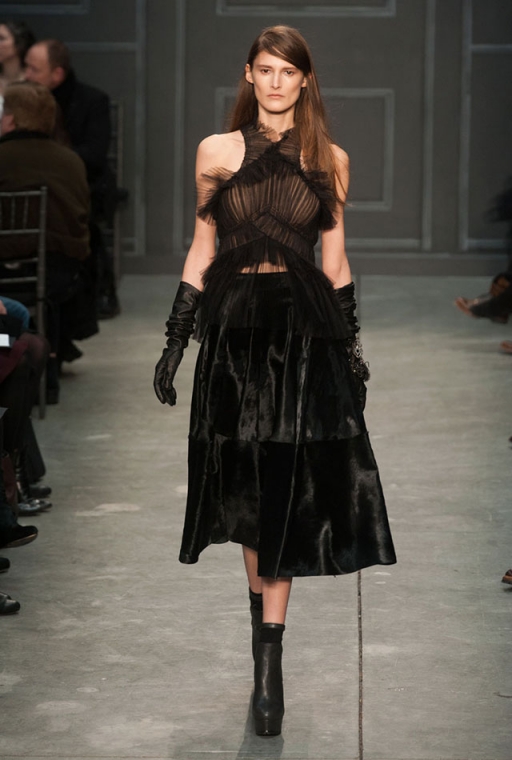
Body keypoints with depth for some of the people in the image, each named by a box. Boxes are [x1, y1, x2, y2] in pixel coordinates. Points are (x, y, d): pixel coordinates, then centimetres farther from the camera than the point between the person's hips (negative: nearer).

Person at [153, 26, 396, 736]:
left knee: (286, 489, -5)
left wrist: (351, 343, 11)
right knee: (249, 485, 8)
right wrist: (175, 340, 6)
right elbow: (201, 250, 8)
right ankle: (264, 638, 23)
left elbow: (335, 257, 11)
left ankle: (269, 662, -3)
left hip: (305, 331, -1)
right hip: (233, 329, 1)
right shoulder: (217, 152, 5)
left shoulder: (330, 160, 5)